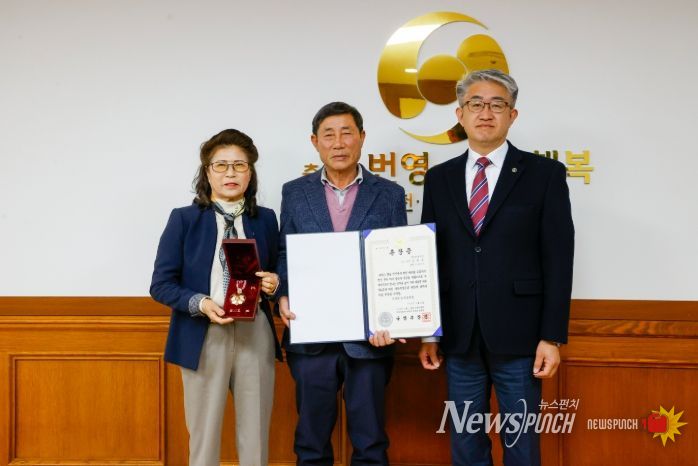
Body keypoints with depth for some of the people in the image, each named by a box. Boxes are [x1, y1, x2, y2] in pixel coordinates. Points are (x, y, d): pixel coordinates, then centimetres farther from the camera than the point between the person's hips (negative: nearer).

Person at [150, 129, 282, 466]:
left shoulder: (266, 219, 7)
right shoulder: (184, 219, -2)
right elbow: (161, 285, -3)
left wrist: (273, 284, -7)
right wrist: (202, 304, -19)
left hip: (255, 335, 3)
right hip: (204, 336, -2)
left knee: (255, 437, 11)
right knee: (204, 437, 9)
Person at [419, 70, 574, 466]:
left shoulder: (544, 173, -1)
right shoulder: (439, 179, 9)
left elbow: (558, 261, -4)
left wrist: (552, 337, -9)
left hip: (518, 337, -3)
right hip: (458, 338, 3)